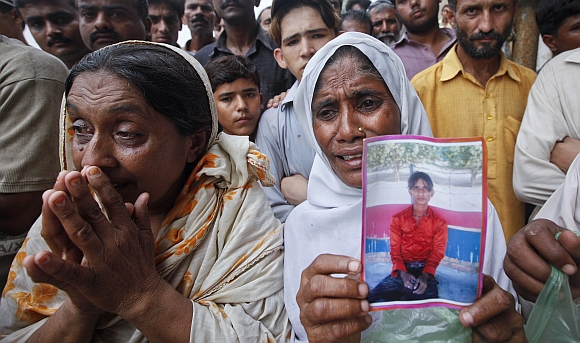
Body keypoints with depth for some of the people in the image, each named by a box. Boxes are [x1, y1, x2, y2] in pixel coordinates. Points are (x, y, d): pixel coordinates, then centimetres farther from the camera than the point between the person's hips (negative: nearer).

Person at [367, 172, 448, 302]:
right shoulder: (398, 219, 10)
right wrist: (403, 274, -16)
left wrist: (425, 276, -20)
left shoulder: (439, 222, 8)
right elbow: (395, 249, 4)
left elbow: (437, 253, 0)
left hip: (426, 272, 0)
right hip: (402, 271, 1)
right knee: (373, 299, -25)